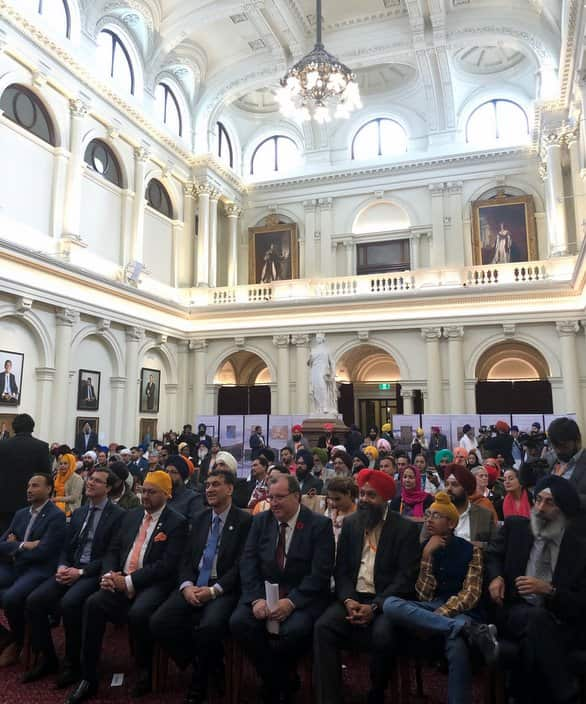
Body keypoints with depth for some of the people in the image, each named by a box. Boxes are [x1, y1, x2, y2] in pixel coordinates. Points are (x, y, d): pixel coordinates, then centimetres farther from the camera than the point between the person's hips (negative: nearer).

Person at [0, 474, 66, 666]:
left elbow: (41, 552, -15)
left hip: (38, 570, -7)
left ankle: (17, 642, -1)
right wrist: (22, 546, -9)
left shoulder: (56, 516, -7)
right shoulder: (20, 514, 16)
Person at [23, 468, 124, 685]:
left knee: (69, 603, -31)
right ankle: (46, 658, 6)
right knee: (34, 600, -13)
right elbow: (66, 547, 17)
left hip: (95, 573, -7)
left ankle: (73, 663, -9)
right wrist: (62, 566, -5)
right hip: (70, 569, 7)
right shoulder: (78, 513, 17)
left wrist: (81, 572, -17)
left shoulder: (118, 515, -7)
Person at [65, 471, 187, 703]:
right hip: (121, 581, 5)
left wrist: (130, 581, -18)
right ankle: (88, 678, -8)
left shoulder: (177, 523, -5)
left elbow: (167, 565, -13)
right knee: (93, 603, -21)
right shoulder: (131, 515, 14)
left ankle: (145, 671, -3)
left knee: (137, 613, -32)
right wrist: (110, 574, -7)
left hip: (153, 584, -5)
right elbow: (113, 550, 14)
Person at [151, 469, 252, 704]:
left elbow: (241, 566, -9)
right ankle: (208, 665, 6)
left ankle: (199, 683, -1)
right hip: (193, 586, 6)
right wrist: (187, 586, -8)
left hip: (224, 589, -6)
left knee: (209, 626, -33)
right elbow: (186, 558, 11)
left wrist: (214, 590, -18)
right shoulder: (200, 518, 14)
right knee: (158, 622, -15)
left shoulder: (244, 521, -4)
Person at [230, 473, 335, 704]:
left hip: (303, 596, -3)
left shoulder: (320, 524, -7)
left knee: (294, 630, -32)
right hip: (264, 591, 4)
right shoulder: (260, 521, 6)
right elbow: (248, 563, 0)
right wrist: (257, 598, -15)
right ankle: (277, 679, 0)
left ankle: (279, 680, 4)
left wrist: (291, 602, -23)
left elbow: (320, 573, -13)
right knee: (239, 621, -23)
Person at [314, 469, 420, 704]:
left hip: (386, 600, -3)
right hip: (353, 597, 3)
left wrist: (375, 606, -20)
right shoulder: (350, 523, 10)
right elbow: (341, 568, 8)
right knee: (323, 626, -23)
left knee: (382, 634, -32)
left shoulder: (406, 528, -3)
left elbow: (406, 576, -10)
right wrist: (348, 599, -12)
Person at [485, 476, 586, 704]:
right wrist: (495, 577, -2)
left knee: (532, 642, -37)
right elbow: (492, 554, 20)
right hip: (515, 611, 2)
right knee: (537, 617, -35)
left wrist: (549, 590, -19)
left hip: (559, 623, -1)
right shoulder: (515, 526, 6)